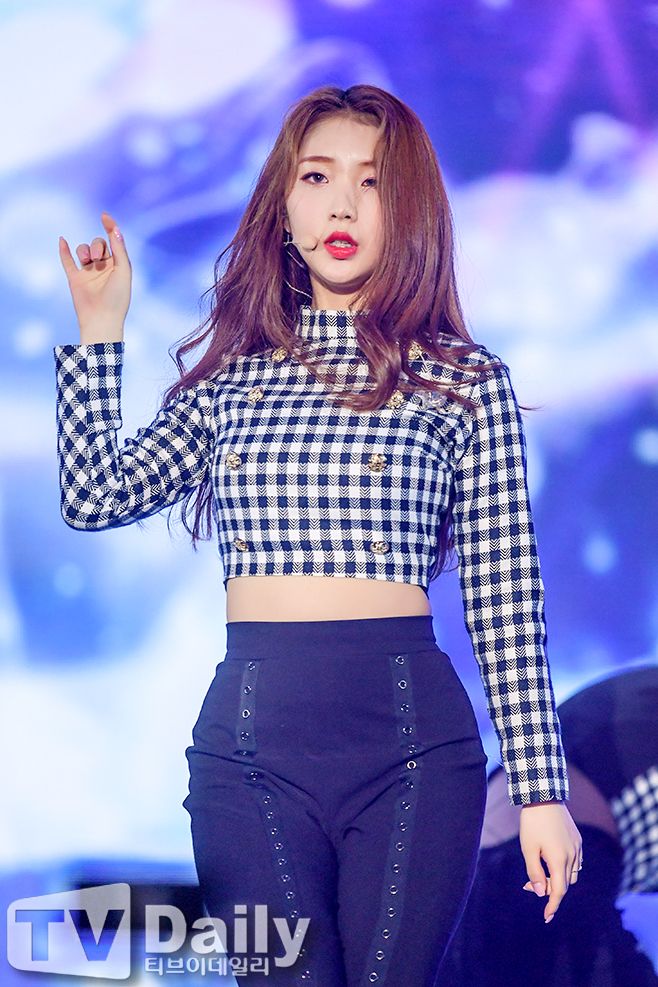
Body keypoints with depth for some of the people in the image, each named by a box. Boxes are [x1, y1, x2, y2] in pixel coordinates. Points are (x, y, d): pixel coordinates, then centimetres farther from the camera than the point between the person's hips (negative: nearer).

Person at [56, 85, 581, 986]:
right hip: (250, 735, 2)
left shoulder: (465, 382, 4)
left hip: (411, 740, -2)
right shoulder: (229, 376, 13)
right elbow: (97, 498, 2)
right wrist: (100, 329, 7)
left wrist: (541, 787, -1)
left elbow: (506, 602, 2)